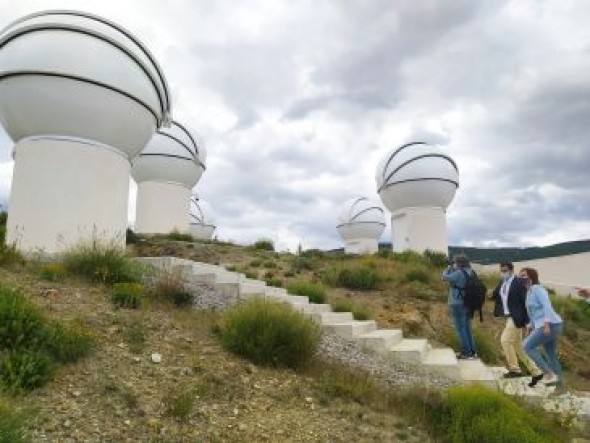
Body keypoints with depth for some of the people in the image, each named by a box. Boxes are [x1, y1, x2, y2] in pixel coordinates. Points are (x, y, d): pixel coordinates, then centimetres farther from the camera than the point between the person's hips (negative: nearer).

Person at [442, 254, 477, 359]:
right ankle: (472, 351, 22)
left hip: (458, 304, -8)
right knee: (467, 328, 17)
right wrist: (453, 269, 8)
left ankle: (466, 353, 2)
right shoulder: (470, 272, 6)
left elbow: (445, 277, -14)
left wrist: (449, 268, 2)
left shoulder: (459, 273, -19)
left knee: (460, 329, -1)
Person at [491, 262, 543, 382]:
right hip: (508, 317, 9)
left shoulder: (519, 283, -13)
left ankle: (514, 369, 3)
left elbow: (525, 301, -15)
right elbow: (495, 296, 12)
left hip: (516, 318, -9)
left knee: (505, 341, -11)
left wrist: (525, 320, -17)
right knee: (518, 346, 11)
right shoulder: (502, 283, 12)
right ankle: (536, 372, 20)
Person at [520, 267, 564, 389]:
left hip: (551, 325, -10)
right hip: (548, 326, 10)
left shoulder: (537, 288, -11)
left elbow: (547, 305, -23)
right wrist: (531, 324, 19)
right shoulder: (530, 291, 16)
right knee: (551, 356, 13)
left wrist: (546, 323, -31)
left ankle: (549, 374, -9)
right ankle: (560, 385, 20)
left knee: (527, 345, -13)